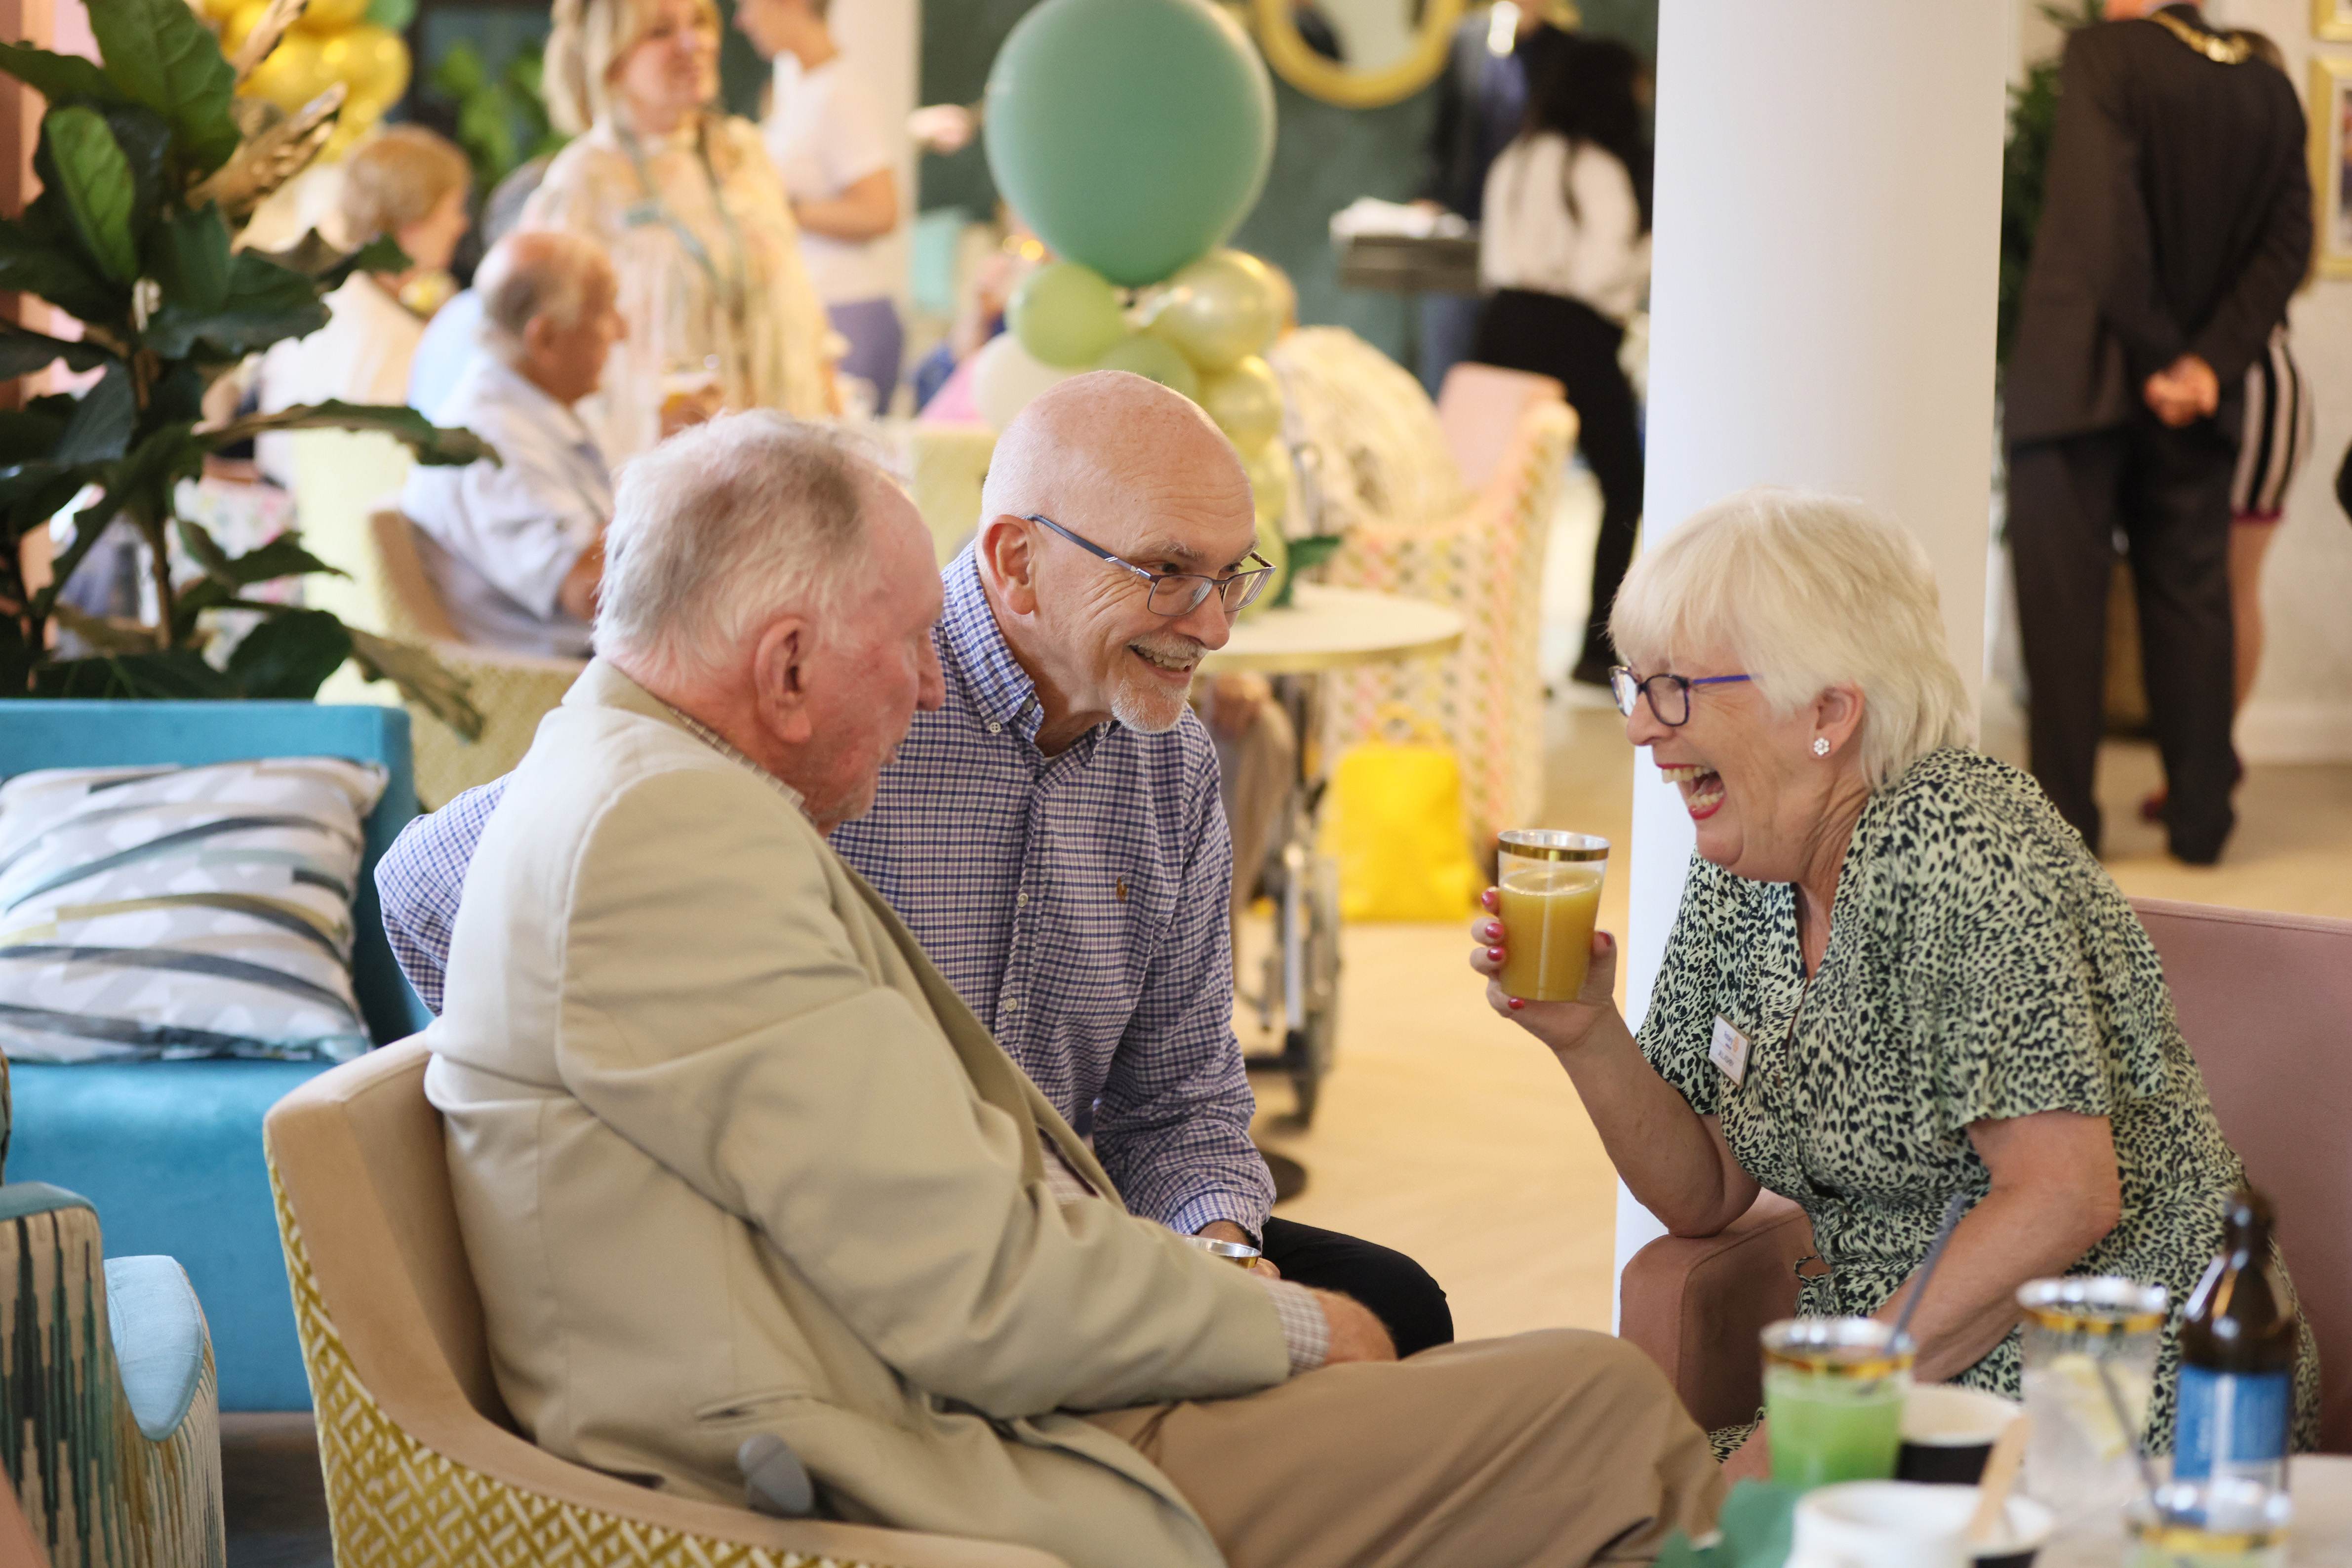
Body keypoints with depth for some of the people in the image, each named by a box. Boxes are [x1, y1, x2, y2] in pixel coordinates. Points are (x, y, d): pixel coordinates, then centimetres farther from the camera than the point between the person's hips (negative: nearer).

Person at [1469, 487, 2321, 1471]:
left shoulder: (1956, 847, -18)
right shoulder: (1737, 876, 5)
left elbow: (2062, 1201, -23)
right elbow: (1703, 1196, 10)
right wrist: (1587, 1035, -8)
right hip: (1890, 1393, 7)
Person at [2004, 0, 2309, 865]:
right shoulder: (2274, 94, 6)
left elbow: (2106, 221, -19)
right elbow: (2287, 246, 1)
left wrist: (2159, 359, -11)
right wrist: (2208, 364, -5)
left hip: (2078, 376, -5)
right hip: (2201, 402, 5)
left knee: (2062, 599, 2)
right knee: (2191, 596, 12)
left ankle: (2064, 816, 2)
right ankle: (2201, 816, 14)